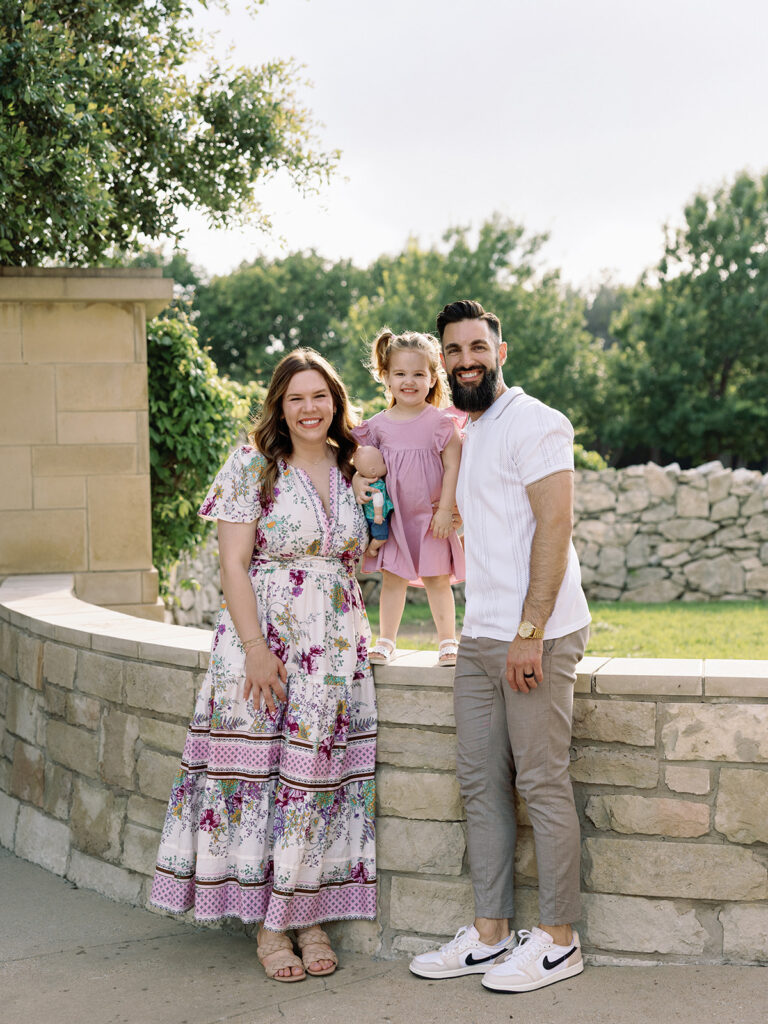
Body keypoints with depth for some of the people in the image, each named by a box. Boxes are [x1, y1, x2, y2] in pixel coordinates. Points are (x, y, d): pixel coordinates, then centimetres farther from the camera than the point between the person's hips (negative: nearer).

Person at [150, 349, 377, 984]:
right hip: (266, 637, -4)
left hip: (338, 645, 4)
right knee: (260, 768, -4)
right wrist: (255, 645, -16)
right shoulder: (252, 467, -2)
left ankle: (311, 916, 13)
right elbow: (233, 564, -8)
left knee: (320, 774, 3)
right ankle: (269, 927, 6)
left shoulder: (355, 472, 12)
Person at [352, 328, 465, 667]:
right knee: (392, 578, 6)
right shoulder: (378, 425, 3)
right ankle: (386, 641, 17)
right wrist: (359, 481, -8)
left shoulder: (439, 422, -7)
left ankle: (448, 641, 16)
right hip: (393, 516, 3)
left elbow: (453, 467, -9)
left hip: (430, 516, -3)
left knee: (436, 579, 4)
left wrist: (445, 510, -14)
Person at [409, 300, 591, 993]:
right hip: (481, 638, 9)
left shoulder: (534, 423, -8)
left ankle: (558, 940, 7)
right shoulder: (470, 434, 20)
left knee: (543, 785, -3)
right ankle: (490, 934, 18)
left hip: (536, 638, -9)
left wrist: (529, 632, -21)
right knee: (482, 784, 10)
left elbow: (554, 526, -16)